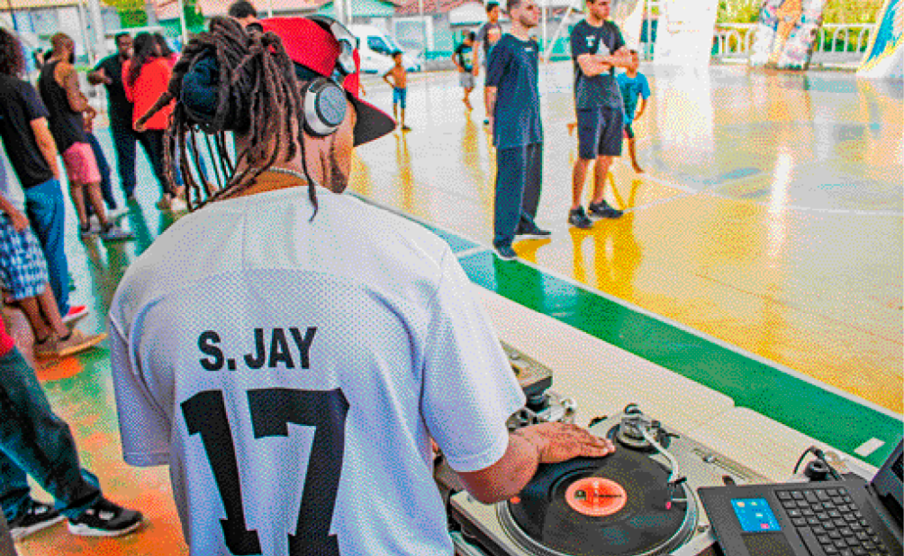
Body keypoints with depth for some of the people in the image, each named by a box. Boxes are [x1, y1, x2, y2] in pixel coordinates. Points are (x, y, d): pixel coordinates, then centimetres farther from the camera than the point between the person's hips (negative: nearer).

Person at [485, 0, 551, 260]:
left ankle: (525, 224, 32)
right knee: (511, 181, -8)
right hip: (510, 127, -8)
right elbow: (491, 88, -8)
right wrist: (492, 120, -5)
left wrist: (533, 116, 20)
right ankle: (502, 239, 0)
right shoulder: (503, 47, -10)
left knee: (532, 177, 15)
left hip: (533, 124, 8)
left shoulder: (533, 46, 14)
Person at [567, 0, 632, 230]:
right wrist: (613, 61, -3)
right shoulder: (579, 31, -5)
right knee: (586, 157, -9)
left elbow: (628, 60, 9)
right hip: (589, 101, -6)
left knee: (607, 155, 9)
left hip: (613, 99, 7)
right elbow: (588, 69, -15)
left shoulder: (612, 28, 15)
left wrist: (604, 58, -9)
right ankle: (575, 210, -1)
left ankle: (597, 203, 22)